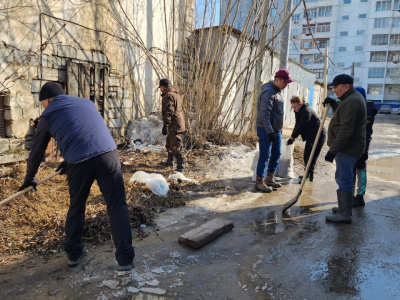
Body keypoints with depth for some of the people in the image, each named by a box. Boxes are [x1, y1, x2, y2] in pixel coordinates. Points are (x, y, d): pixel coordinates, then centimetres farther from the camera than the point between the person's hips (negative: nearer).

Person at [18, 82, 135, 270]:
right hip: (108, 154, 2)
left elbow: (37, 150, 23)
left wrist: (30, 178, 38)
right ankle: (125, 258, 6)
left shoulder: (49, 114, 17)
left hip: (79, 163, -1)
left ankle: (73, 253, 36)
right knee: (117, 206, 6)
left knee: (76, 207, 22)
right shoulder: (86, 102, 27)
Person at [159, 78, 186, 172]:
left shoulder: (168, 95, -13)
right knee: (169, 143, 22)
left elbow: (168, 111, -23)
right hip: (179, 123, 11)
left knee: (176, 146, -9)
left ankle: (180, 166, -6)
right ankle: (169, 162, 35)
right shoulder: (175, 94, 19)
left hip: (175, 125, -11)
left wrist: (165, 125, -26)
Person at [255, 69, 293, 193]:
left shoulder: (278, 91, 15)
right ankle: (259, 182, 3)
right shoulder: (268, 92, -16)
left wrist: (279, 129, 21)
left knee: (276, 154, 13)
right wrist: (270, 131, -27)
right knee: (265, 155, -6)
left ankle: (270, 179, 25)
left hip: (276, 129, 10)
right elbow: (264, 114, -24)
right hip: (266, 130, -10)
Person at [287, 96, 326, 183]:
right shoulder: (299, 111, 8)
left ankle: (308, 175, -5)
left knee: (310, 156, -10)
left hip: (318, 136, -10)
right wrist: (292, 137, -2)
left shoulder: (307, 111, -22)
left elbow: (301, 126, -23)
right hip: (311, 136, 10)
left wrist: (292, 137, -16)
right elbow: (297, 125, 9)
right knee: (306, 155, 11)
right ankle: (309, 175, 20)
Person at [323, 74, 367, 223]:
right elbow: (343, 115, 29)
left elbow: (346, 130, -26)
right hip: (349, 147, 11)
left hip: (347, 149, -11)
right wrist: (333, 103, 12)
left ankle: (344, 214, 3)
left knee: (344, 180, -5)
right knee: (345, 179, 18)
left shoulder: (351, 102, -19)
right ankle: (345, 208, 30)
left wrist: (333, 150, -24)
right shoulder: (354, 97, 15)